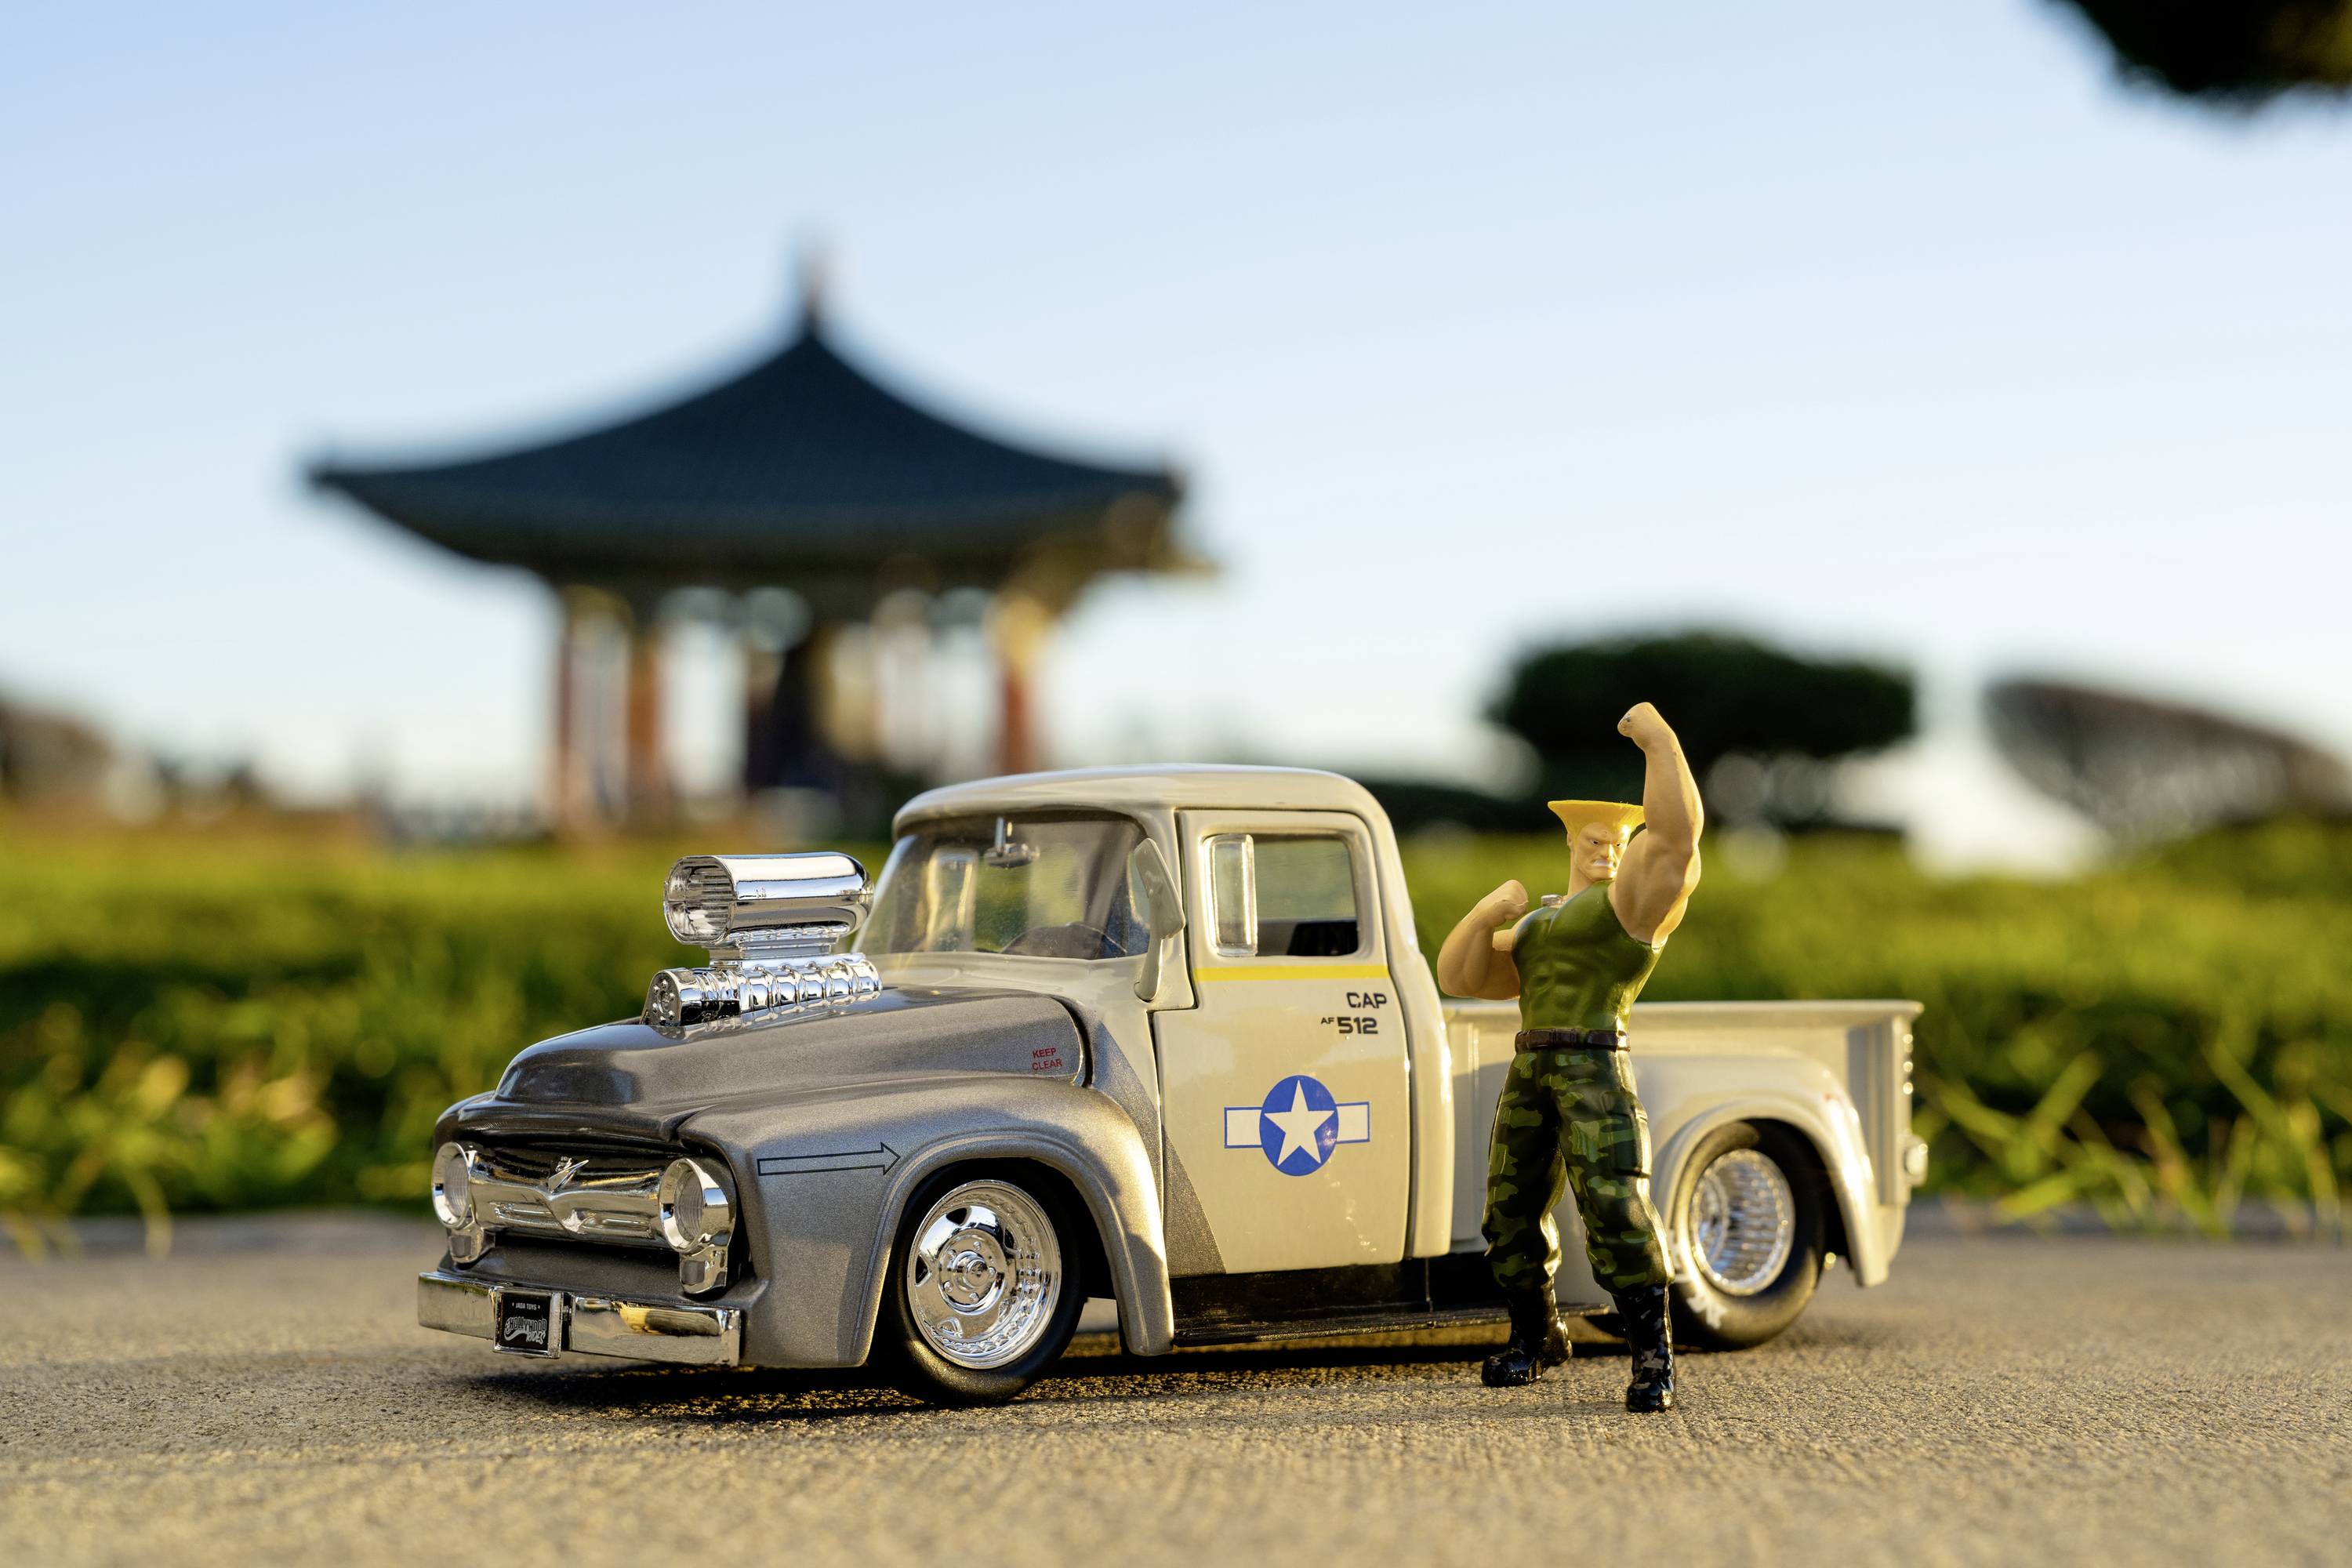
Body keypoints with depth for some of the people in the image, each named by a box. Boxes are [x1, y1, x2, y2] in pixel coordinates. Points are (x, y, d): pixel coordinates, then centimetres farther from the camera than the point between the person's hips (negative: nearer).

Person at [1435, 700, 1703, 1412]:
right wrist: (1489, 911, 3)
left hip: (1598, 1074, -7)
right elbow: (1457, 975, 17)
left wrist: (1658, 740, -13)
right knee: (1512, 1212, 12)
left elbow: (1677, 829, -13)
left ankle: (1653, 1351, -10)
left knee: (1615, 1209, -16)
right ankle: (1536, 1334, 31)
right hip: (1528, 1078, 7)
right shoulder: (1536, 925, 22)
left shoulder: (1633, 899, 3)